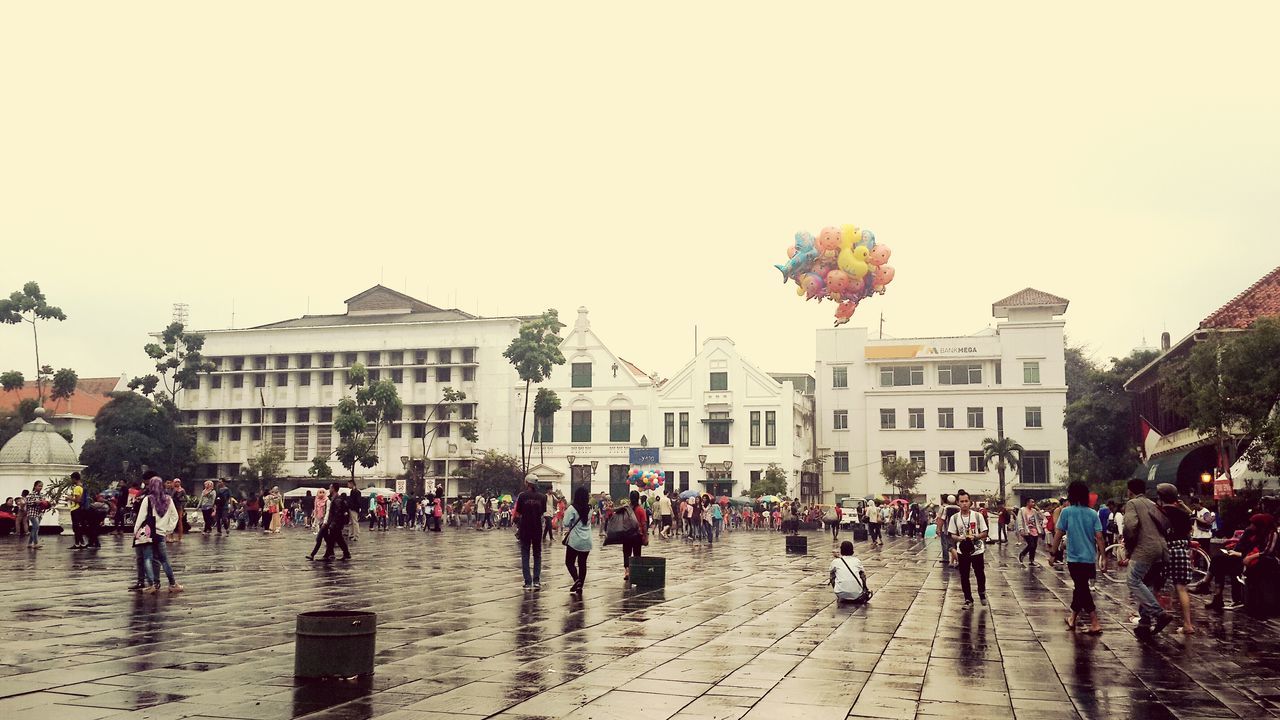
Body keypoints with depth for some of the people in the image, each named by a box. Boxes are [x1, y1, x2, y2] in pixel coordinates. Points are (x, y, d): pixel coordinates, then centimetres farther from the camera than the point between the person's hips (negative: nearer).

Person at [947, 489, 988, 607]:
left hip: (977, 550, -1)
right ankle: (968, 599, 19)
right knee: (964, 576, 5)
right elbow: (952, 535, 3)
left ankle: (982, 593, 38)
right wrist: (959, 538, -19)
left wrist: (975, 536, -21)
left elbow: (984, 533, -2)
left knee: (980, 574, 10)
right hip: (962, 551, 1)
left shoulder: (977, 515, -6)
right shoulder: (954, 518, -2)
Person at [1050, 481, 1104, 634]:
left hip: (1074, 557, -4)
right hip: (1090, 557, 4)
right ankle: (1073, 618, 30)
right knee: (1080, 587, 18)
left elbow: (1058, 535, -5)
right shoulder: (1093, 514, 1)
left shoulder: (1066, 512, -7)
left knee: (1082, 589, 0)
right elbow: (1099, 537, -4)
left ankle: (1095, 624, -7)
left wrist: (1053, 553, 5)